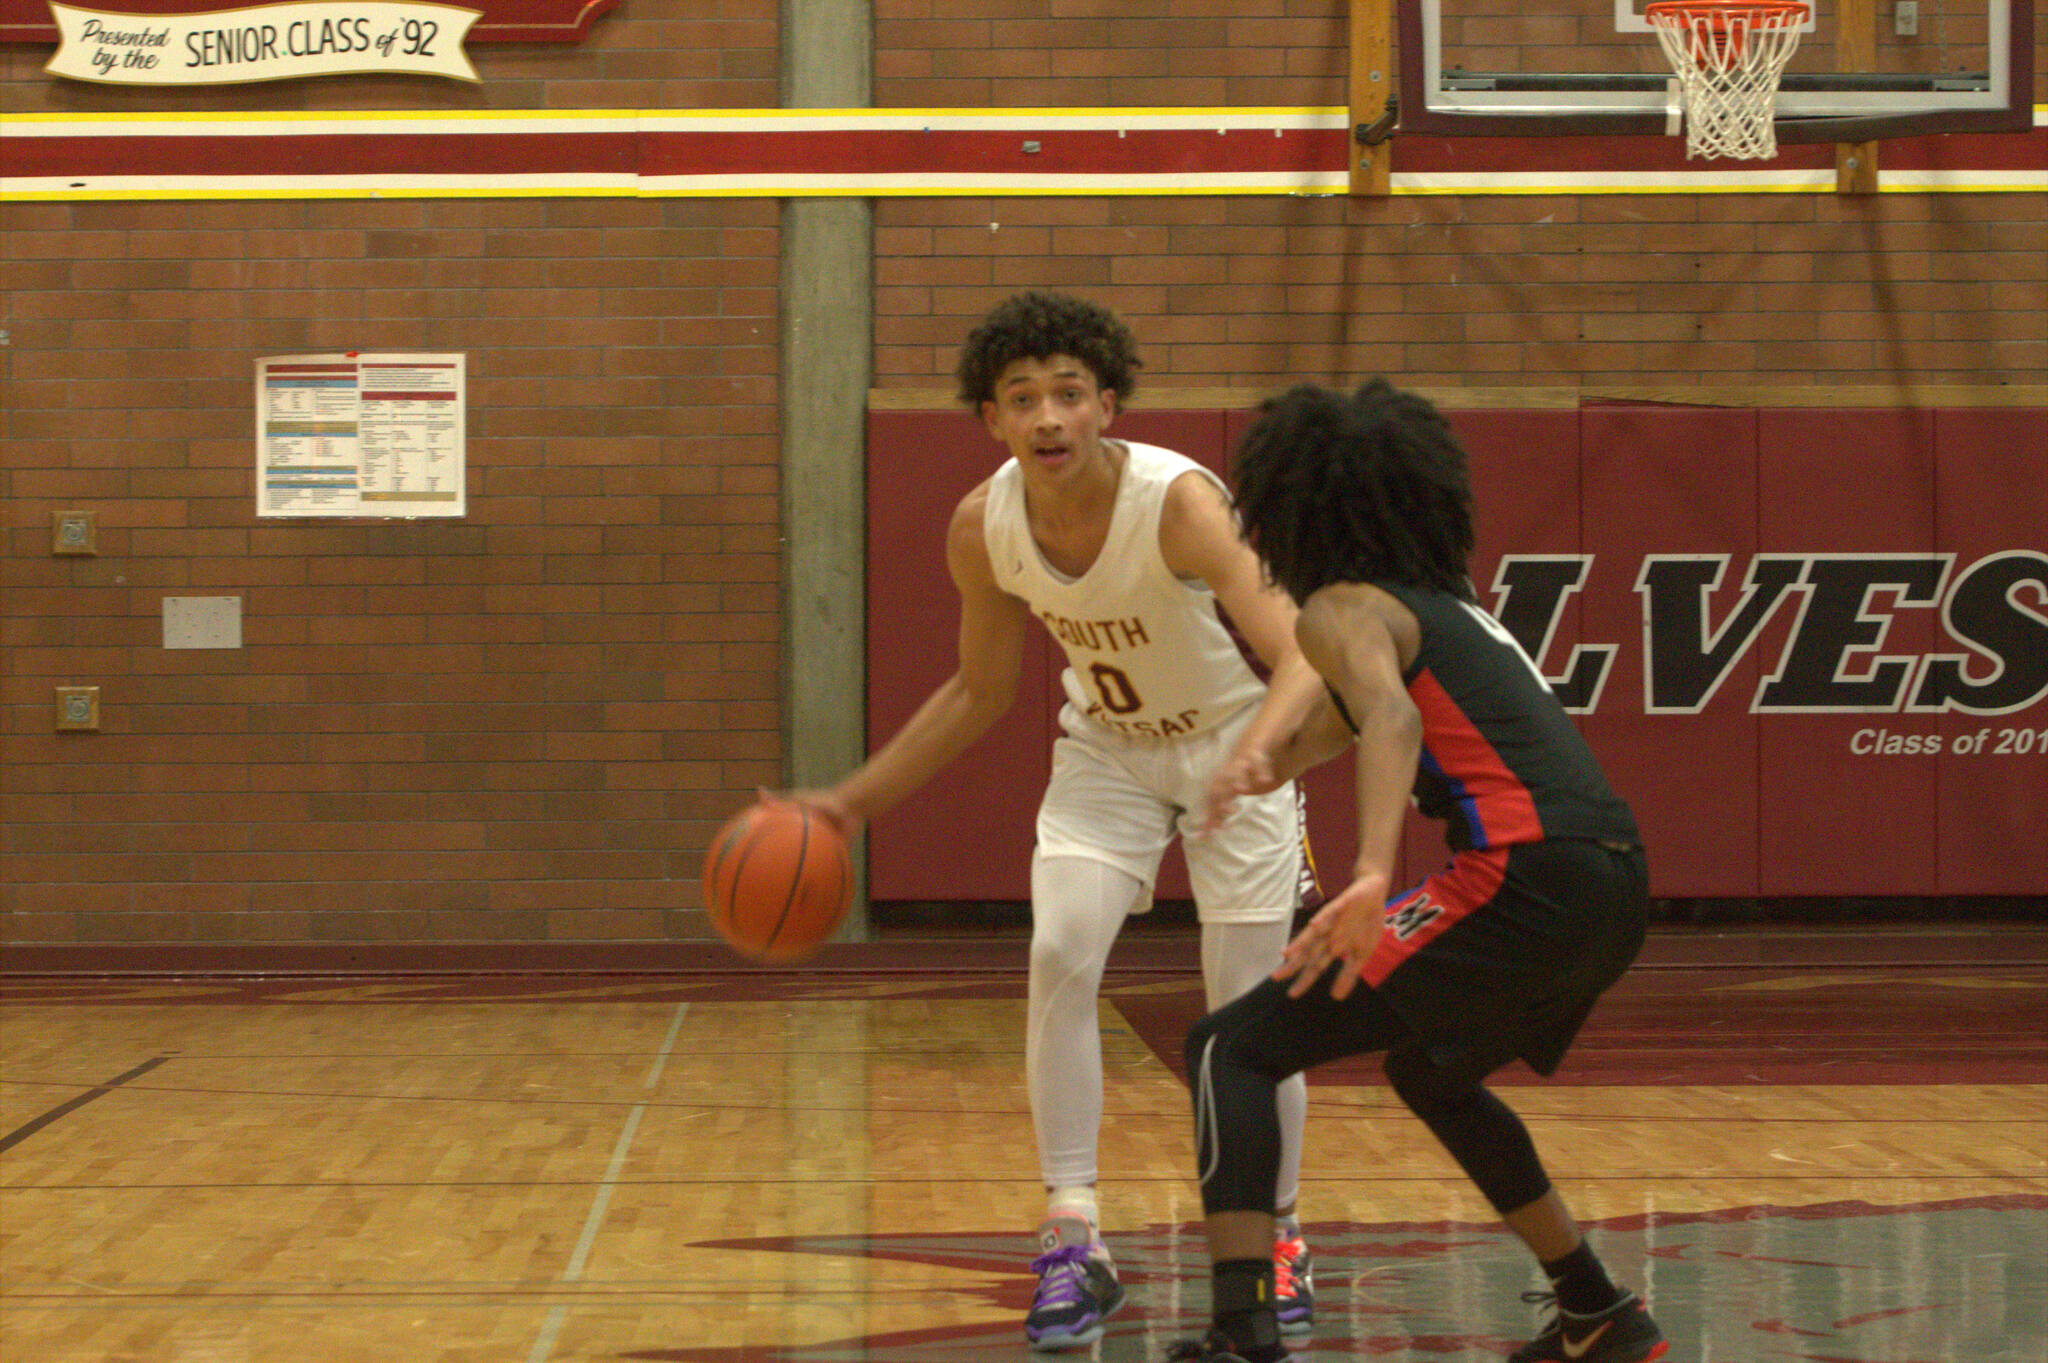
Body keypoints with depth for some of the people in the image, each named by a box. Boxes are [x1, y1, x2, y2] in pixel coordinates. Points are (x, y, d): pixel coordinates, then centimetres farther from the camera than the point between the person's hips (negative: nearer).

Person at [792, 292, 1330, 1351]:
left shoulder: (1179, 502, -33)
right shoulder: (982, 528, -17)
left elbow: (1299, 654, -39)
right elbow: (981, 690, 1)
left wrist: (1255, 755, -59)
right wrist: (852, 803, -2)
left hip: (1233, 745, -3)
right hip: (1104, 748, 3)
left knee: (1248, 1001, -4)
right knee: (1059, 956, -17)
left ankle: (1276, 1239, 19)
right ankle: (1073, 1243, -8)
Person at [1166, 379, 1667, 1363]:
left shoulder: (1340, 608, 0)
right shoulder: (1448, 604, 26)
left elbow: (1393, 718, -22)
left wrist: (1373, 875, -36)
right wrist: (1269, 764, 32)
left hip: (1526, 882, -9)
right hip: (1615, 886, 9)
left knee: (1229, 1051, -4)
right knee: (1430, 1073, 34)